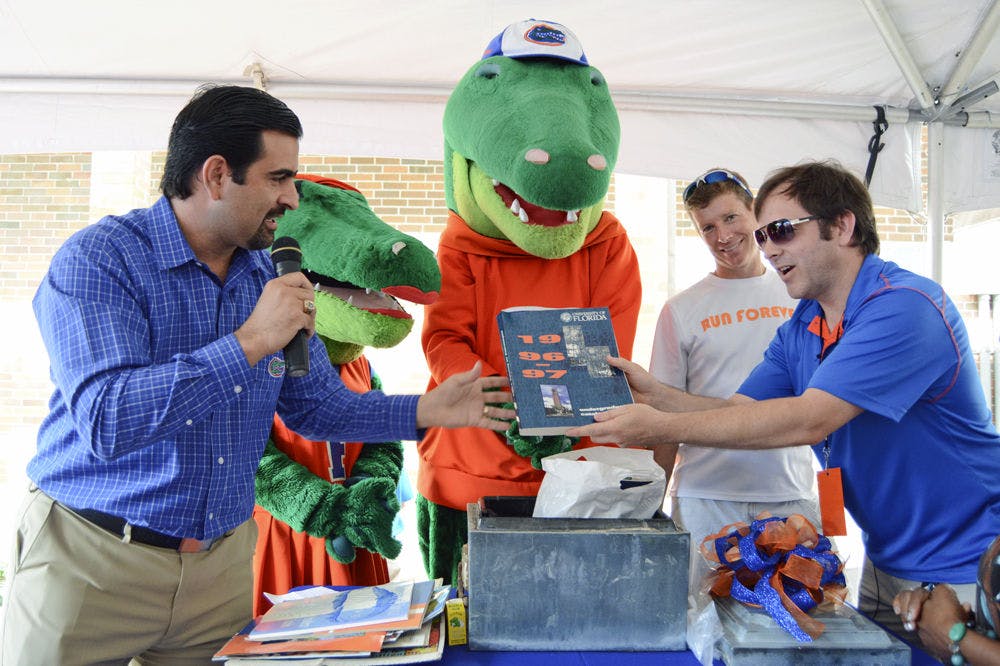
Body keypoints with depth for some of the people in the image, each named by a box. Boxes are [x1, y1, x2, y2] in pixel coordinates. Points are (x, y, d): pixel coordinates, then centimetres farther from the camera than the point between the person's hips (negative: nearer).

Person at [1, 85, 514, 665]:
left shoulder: (271, 277, 3)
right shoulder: (98, 260, -15)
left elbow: (315, 404, 8)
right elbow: (105, 422, -27)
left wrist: (427, 411, -3)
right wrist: (249, 343, -29)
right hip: (93, 557, -4)